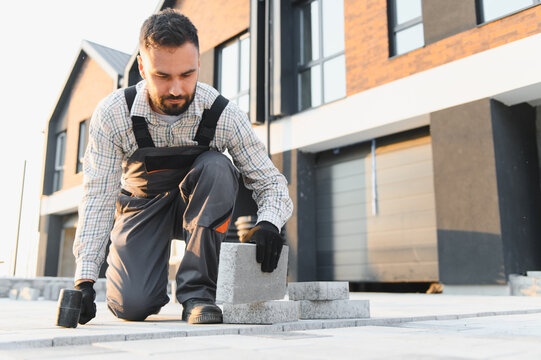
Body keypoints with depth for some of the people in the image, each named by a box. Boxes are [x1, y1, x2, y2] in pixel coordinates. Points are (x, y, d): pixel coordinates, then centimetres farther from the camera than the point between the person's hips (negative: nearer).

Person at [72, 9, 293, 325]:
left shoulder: (223, 115, -24)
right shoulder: (112, 114, -23)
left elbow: (272, 183, -17)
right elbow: (98, 197, -21)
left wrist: (269, 224, -40)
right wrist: (85, 278, -30)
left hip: (197, 206, 1)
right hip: (142, 204, 0)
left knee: (218, 167, -34)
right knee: (131, 305, -23)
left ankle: (198, 291, -25)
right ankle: (156, 286, 17)